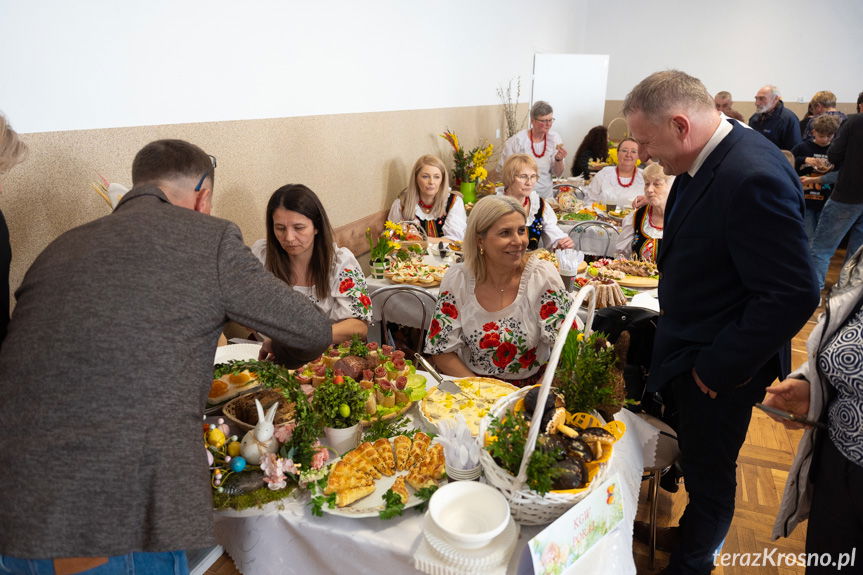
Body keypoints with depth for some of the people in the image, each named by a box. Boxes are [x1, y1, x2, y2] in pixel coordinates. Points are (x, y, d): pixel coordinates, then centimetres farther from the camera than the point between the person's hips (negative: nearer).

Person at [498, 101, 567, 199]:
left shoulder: (554, 138, 3)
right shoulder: (517, 140, -8)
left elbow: (556, 174, 6)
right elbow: (501, 168, -1)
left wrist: (559, 159, -12)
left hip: (546, 195, 3)